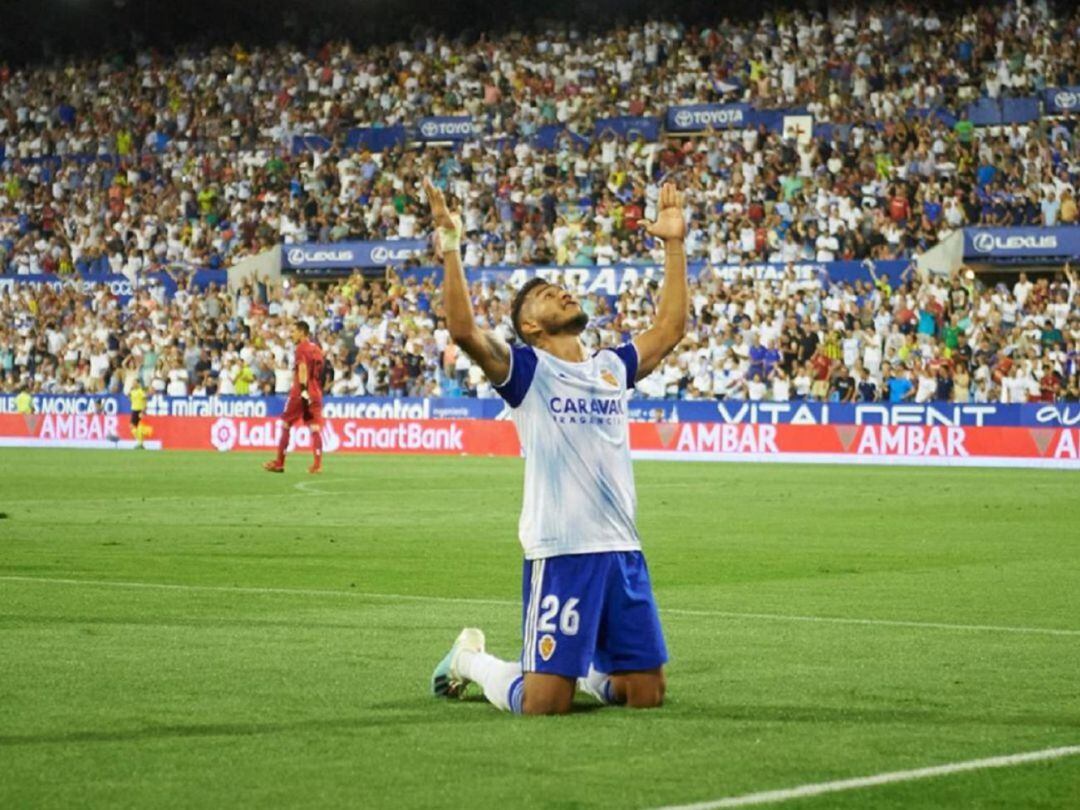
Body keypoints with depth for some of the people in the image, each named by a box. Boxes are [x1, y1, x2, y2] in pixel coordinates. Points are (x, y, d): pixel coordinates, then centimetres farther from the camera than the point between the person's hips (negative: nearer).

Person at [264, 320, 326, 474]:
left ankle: (279, 463, 10)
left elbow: (303, 369, -19)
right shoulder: (317, 349, 17)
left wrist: (303, 389, -27)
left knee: (285, 425, 6)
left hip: (301, 393, -6)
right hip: (316, 394, 6)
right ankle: (317, 464, -11)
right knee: (315, 428, 0)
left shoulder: (302, 348, -7)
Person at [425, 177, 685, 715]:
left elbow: (670, 327, 22)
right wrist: (450, 249, -20)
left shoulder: (613, 367, 16)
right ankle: (470, 659, 24)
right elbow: (464, 330, -16)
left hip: (623, 550, 6)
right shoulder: (526, 369, -1)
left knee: (647, 695, 7)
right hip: (559, 554, -6)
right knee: (544, 704, -5)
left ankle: (574, 668, 35)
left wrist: (673, 245, 20)